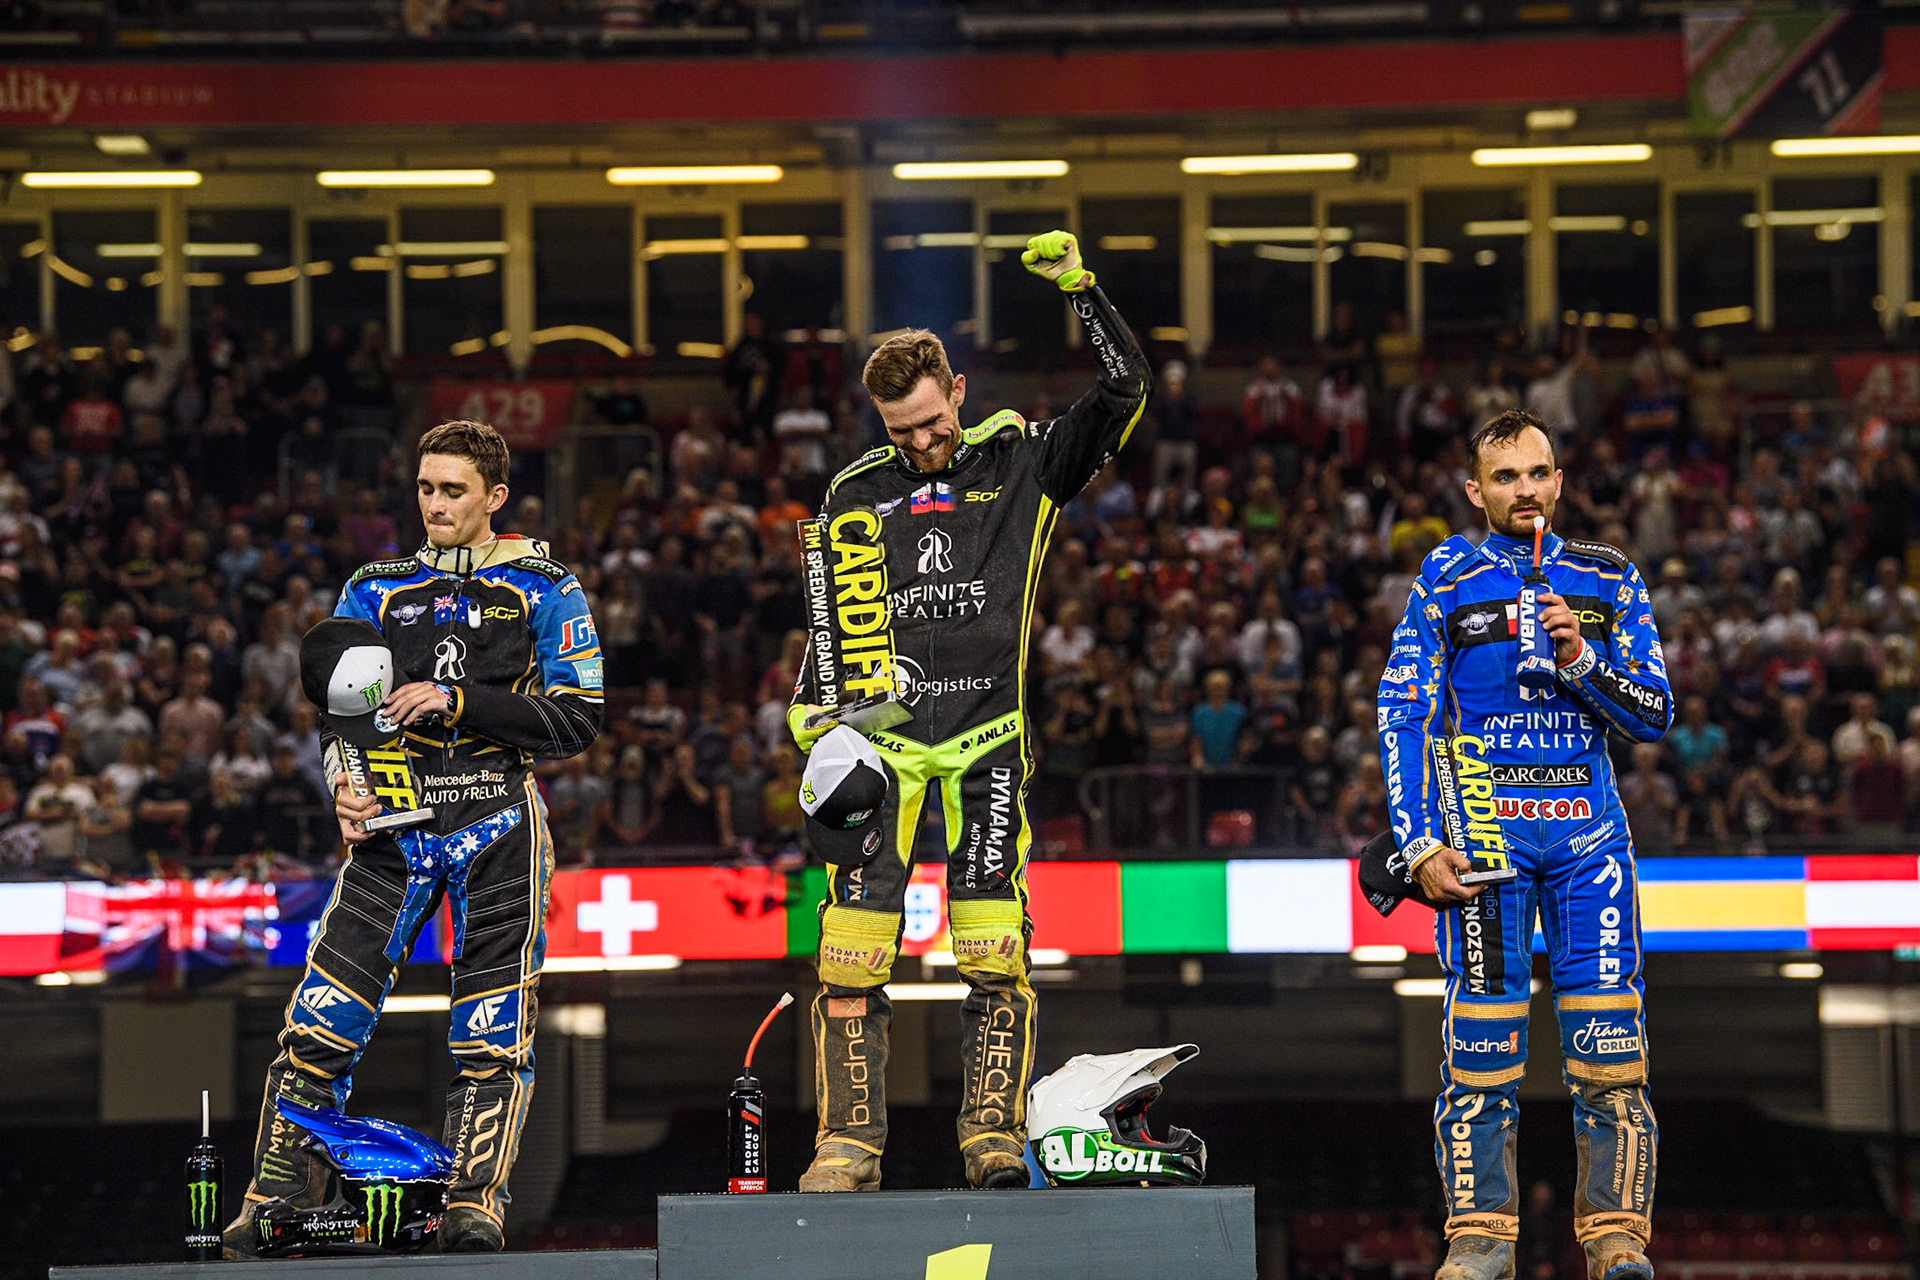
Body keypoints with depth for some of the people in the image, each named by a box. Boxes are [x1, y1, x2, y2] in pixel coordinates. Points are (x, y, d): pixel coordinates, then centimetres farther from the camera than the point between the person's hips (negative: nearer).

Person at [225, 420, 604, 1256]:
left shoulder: (544, 590, 6)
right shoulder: (376, 591, 15)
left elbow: (577, 720, -2)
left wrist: (461, 702, -12)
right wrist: (343, 785, -8)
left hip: (498, 820, -2)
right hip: (396, 820, 2)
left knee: (493, 1031, -4)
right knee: (322, 1014, -7)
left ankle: (475, 1202, 0)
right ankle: (277, 1201, -4)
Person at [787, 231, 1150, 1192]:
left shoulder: (1020, 464, 6)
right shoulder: (858, 496, 11)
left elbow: (1124, 391, -1)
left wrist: (1078, 288, -9)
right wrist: (813, 710, 2)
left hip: (986, 741, -1)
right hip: (883, 743, 1)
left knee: (995, 952, -5)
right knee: (851, 955, -5)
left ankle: (995, 1136, -1)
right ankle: (848, 1143, -1)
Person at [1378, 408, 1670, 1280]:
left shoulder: (1608, 581, 12)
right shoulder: (1448, 580, 6)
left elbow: (1653, 716, 9)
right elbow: (1402, 717, 3)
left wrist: (1581, 658, -9)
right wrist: (1420, 844, -6)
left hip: (1587, 824, 2)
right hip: (1484, 825, -2)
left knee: (1608, 1041, -6)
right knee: (1480, 1040, -5)